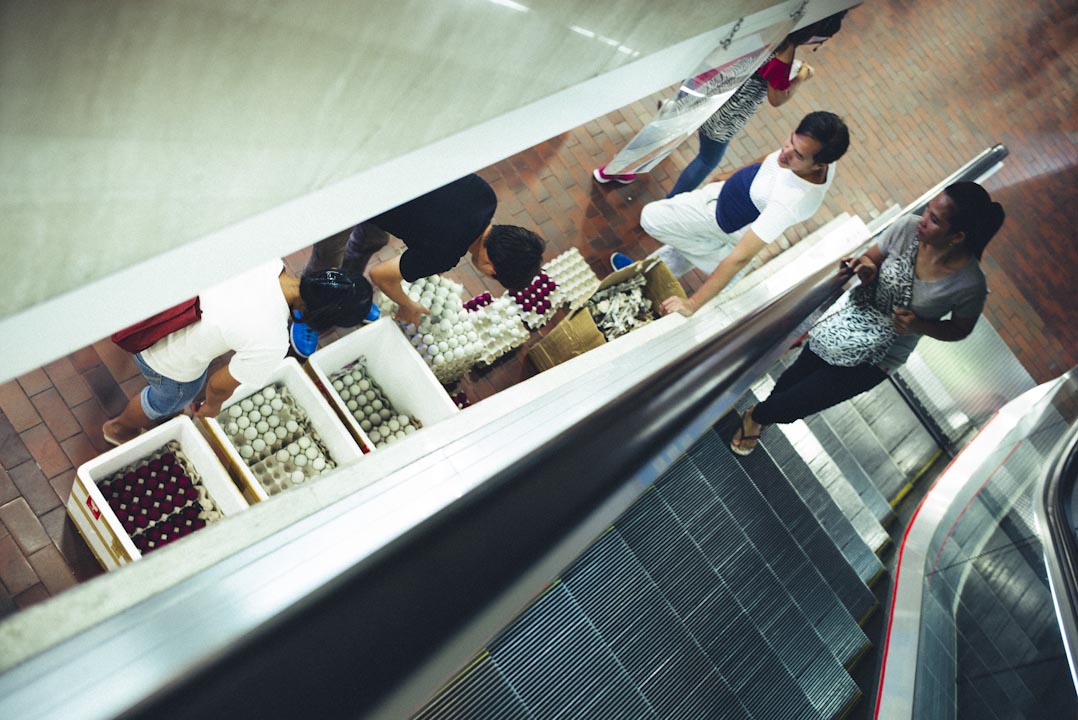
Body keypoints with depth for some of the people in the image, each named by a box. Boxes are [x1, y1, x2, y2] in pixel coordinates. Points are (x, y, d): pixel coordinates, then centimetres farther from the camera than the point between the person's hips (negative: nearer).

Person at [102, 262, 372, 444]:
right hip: (168, 361, -5)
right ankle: (119, 429, 64)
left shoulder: (270, 262, -21)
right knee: (171, 398, 32)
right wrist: (212, 405, 8)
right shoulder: (271, 343, -35)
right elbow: (220, 385, -16)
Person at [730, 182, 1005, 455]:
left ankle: (757, 416, 40)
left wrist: (919, 325, -25)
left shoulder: (970, 284, -27)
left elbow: (960, 329, -7)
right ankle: (759, 415, 49)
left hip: (877, 358, -2)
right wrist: (866, 270, -25)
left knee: (798, 403, 5)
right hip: (847, 321, 2)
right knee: (795, 377, 15)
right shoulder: (908, 229, -20)